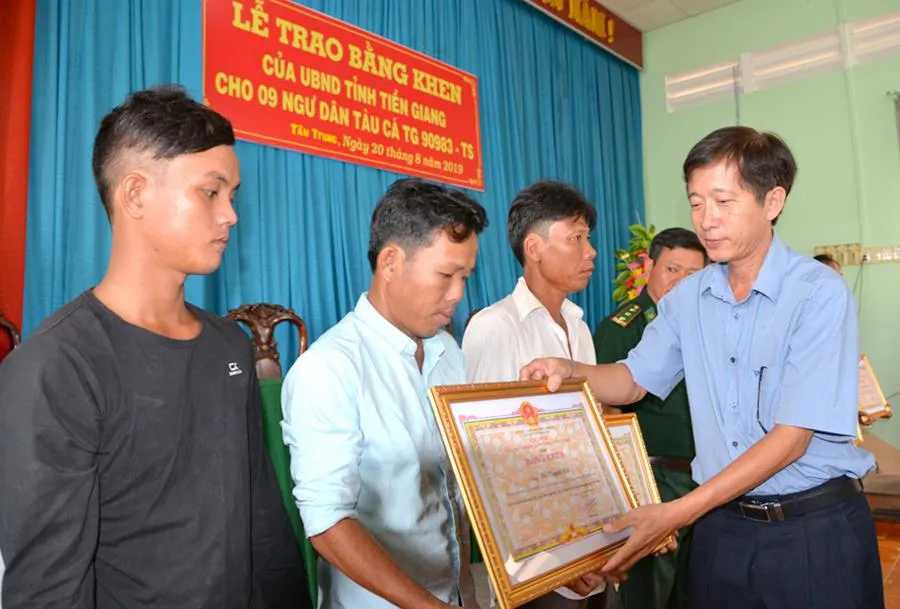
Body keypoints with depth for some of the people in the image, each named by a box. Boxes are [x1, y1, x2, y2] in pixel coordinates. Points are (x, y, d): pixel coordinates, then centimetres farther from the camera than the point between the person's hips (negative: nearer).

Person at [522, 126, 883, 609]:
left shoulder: (820, 293, -15)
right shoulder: (689, 296, 2)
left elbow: (793, 436, -20)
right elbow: (634, 380, 10)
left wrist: (677, 513, -24)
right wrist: (569, 369, -12)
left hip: (816, 529, -4)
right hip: (722, 522, 4)